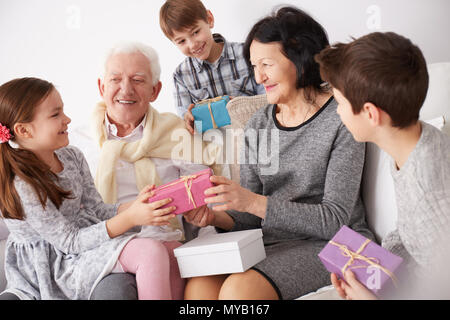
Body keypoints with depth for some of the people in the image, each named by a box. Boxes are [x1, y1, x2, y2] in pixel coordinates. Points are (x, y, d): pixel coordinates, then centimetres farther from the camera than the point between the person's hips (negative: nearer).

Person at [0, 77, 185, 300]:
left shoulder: (72, 157, 1)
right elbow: (70, 242, -21)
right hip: (61, 268, -8)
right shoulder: (23, 187, -23)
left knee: (175, 250, -3)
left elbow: (97, 210, 5)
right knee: (151, 251, -26)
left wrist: (135, 205, -15)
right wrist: (130, 218, -30)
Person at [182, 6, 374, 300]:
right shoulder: (257, 125, 10)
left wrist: (254, 202, -23)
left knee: (239, 288, -30)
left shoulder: (342, 119, -8)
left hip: (330, 243, -4)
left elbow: (334, 219, -14)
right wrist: (215, 217, -14)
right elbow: (250, 217, 9)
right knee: (198, 286, -23)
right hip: (271, 242, 5)